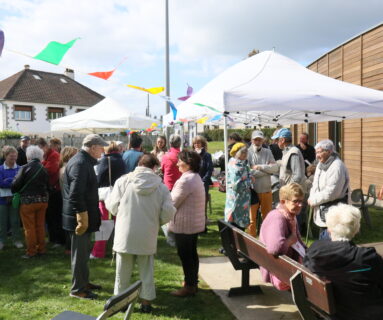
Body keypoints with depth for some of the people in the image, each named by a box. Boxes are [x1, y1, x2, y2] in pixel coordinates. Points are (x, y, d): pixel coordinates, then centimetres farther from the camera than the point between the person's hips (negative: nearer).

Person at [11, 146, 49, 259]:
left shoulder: (25, 168, -10)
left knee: (29, 227, 5)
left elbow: (16, 184, -9)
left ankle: (31, 251, 11)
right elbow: (47, 185, 5)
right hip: (43, 200, 4)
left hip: (28, 201, -4)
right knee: (40, 225, 14)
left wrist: (13, 190, 10)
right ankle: (41, 249, 22)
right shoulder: (44, 169, 2)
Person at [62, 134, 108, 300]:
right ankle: (77, 289, 15)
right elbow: (75, 194, -26)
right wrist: (82, 217, -24)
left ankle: (83, 282, 34)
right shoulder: (80, 164, -20)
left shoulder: (84, 161, 12)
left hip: (84, 216, 10)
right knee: (80, 254, 2)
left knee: (84, 252, 20)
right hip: (80, 217, -10)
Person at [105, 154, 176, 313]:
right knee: (146, 270, 16)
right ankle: (146, 301, 24)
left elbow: (112, 206, -5)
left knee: (123, 270, 16)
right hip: (148, 236, 0)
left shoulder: (123, 181, -7)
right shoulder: (161, 186, -5)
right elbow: (168, 212, -8)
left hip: (125, 235, 0)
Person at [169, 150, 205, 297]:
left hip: (184, 224, -10)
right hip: (195, 223, 10)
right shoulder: (196, 177, 10)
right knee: (192, 253, 17)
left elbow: (173, 202, -17)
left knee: (185, 255, 1)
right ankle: (193, 282, 29)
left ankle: (189, 286, 11)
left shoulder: (185, 180, -22)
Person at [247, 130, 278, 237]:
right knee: (252, 219, 7)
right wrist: (268, 169, -13)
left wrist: (260, 167, -18)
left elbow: (275, 168, -8)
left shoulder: (267, 152, 4)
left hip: (266, 190, 4)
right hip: (252, 191, -4)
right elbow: (248, 172, -20)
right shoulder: (247, 153, -8)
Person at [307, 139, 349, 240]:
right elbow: (315, 185, 19)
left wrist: (314, 200, -12)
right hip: (322, 211, 9)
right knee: (322, 240, 20)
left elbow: (330, 193, -23)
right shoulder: (321, 164, 11)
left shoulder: (337, 167, -20)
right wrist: (311, 198, 0)